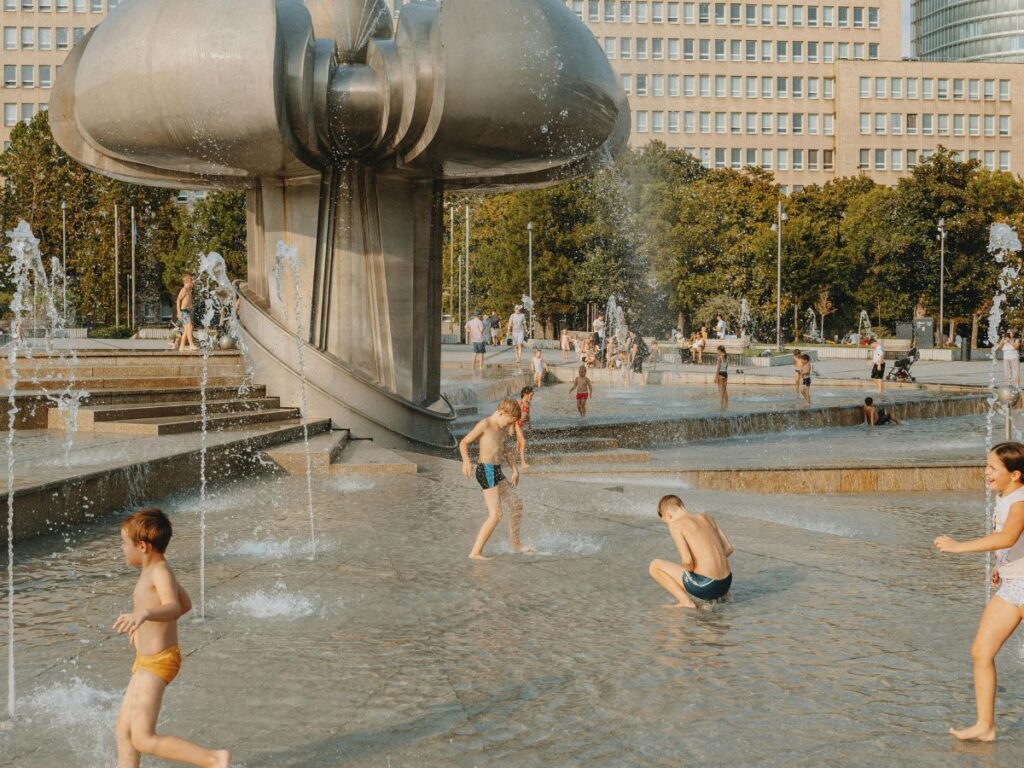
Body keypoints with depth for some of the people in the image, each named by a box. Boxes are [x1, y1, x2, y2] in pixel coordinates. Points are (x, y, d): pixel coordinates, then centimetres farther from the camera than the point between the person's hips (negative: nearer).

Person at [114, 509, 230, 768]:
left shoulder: (160, 572, -20)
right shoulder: (154, 571, 10)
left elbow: (174, 608, -38)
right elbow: (186, 603, 24)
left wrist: (145, 614, -57)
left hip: (158, 662, -10)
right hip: (147, 660, 10)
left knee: (144, 739, -13)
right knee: (124, 728, 15)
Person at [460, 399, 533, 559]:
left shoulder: (503, 429, 16)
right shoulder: (484, 425, -10)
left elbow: (506, 451, 27)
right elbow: (464, 443, -10)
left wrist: (514, 469, 15)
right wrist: (466, 461, -26)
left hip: (497, 472, 9)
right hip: (486, 471, -9)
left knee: (516, 504, 17)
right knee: (495, 515, -13)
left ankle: (516, 544, 33)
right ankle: (475, 552, -12)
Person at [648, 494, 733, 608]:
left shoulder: (675, 525, -7)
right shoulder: (706, 518, 13)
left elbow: (687, 561, -18)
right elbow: (729, 548, 16)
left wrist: (688, 571, 4)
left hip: (704, 585, -7)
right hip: (726, 584, 7)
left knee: (654, 566, 8)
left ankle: (686, 601, -2)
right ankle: (722, 595, 19)